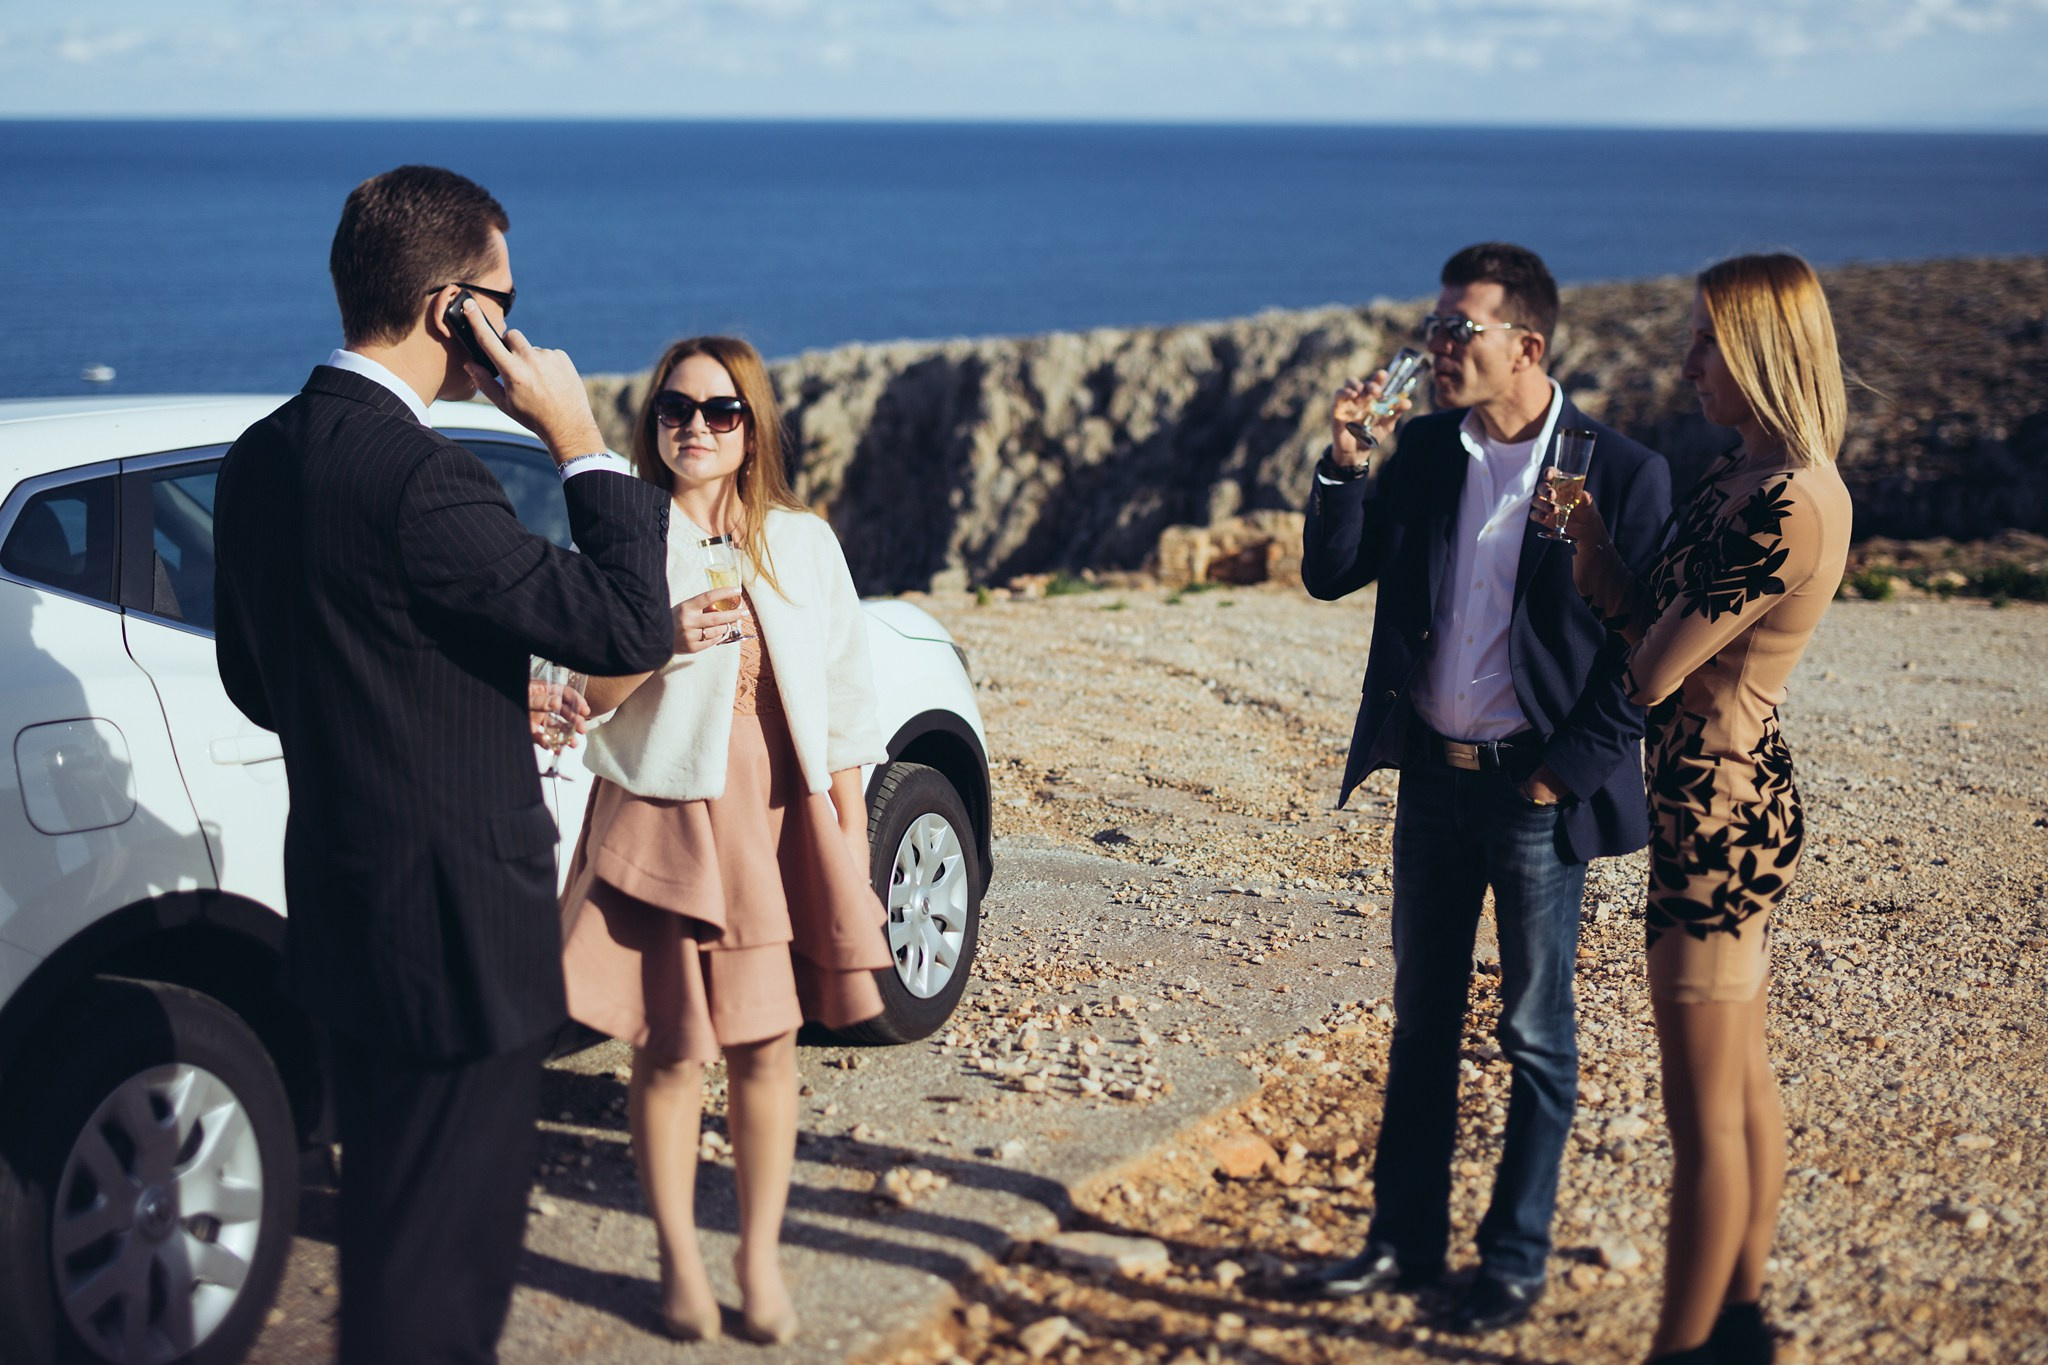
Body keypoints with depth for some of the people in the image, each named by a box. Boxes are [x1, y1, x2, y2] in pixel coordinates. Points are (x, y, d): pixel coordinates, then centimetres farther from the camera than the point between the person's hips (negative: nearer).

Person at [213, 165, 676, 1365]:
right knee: (439, 1263, 3)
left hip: (342, 906, 9)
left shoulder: (260, 459, 5)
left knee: (388, 1216, 24)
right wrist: (579, 441, -14)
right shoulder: (420, 477, -24)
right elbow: (632, 627, -22)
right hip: (458, 926, -9)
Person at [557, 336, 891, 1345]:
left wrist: (851, 841, 6)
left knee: (767, 1043, 4)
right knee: (672, 1047, 0)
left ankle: (761, 1260, 17)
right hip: (666, 822, -2)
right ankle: (679, 1261, 16)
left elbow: (842, 703, 10)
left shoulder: (803, 545, 9)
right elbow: (589, 694, -1)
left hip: (781, 823, 2)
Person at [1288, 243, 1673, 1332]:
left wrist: (1565, 769, -11)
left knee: (1536, 1036, 7)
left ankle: (1514, 1260, 19)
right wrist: (1348, 463, -11)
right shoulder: (1421, 449, 3)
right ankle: (1404, 1240, 27)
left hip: (1538, 791, -5)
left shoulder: (1622, 474, -12)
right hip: (1432, 774, 5)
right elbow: (1330, 576, 4)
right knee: (1421, 1022, 15)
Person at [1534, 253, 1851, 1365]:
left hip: (1716, 807, -10)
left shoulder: (1783, 507, -23)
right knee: (1741, 1083, 19)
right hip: (1739, 799, 10)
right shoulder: (1743, 475, 8)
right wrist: (1587, 536, -6)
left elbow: (1651, 672, -20)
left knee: (1703, 1109, 1)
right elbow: (1659, 625, 8)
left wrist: (1589, 537, -5)